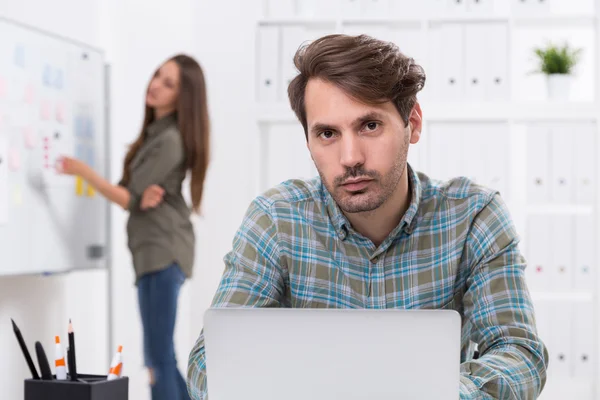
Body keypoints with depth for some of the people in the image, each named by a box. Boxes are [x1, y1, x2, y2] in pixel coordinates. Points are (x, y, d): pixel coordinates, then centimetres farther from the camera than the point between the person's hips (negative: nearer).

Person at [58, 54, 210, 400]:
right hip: (155, 249, 10)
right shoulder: (157, 131, 16)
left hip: (163, 251, -10)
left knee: (159, 355, -9)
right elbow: (138, 194, 13)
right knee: (159, 355, 13)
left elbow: (130, 198, -13)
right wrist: (147, 196, -11)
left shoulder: (170, 140, -14)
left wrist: (83, 171, -19)